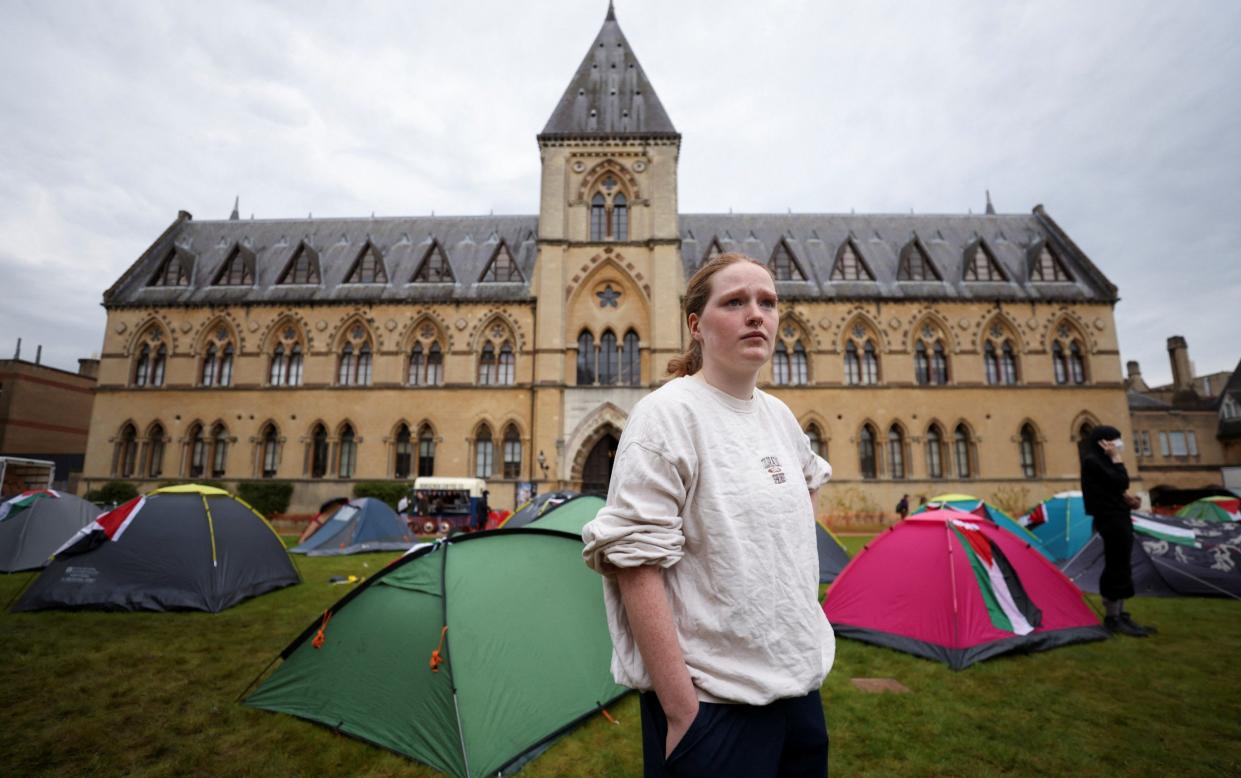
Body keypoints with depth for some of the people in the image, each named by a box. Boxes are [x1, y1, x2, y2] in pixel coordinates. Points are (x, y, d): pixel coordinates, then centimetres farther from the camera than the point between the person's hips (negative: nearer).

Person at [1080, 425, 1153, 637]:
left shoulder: (1102, 461, 17)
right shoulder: (1092, 461, -13)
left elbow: (1114, 488, 21)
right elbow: (1120, 482, -20)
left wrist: (1127, 497, 1)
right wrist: (1116, 457, -12)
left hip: (1119, 516, 10)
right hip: (1110, 518, -10)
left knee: (1120, 566, 12)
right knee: (1117, 567, -7)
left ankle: (1120, 614, 19)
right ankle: (1112, 618, 0)